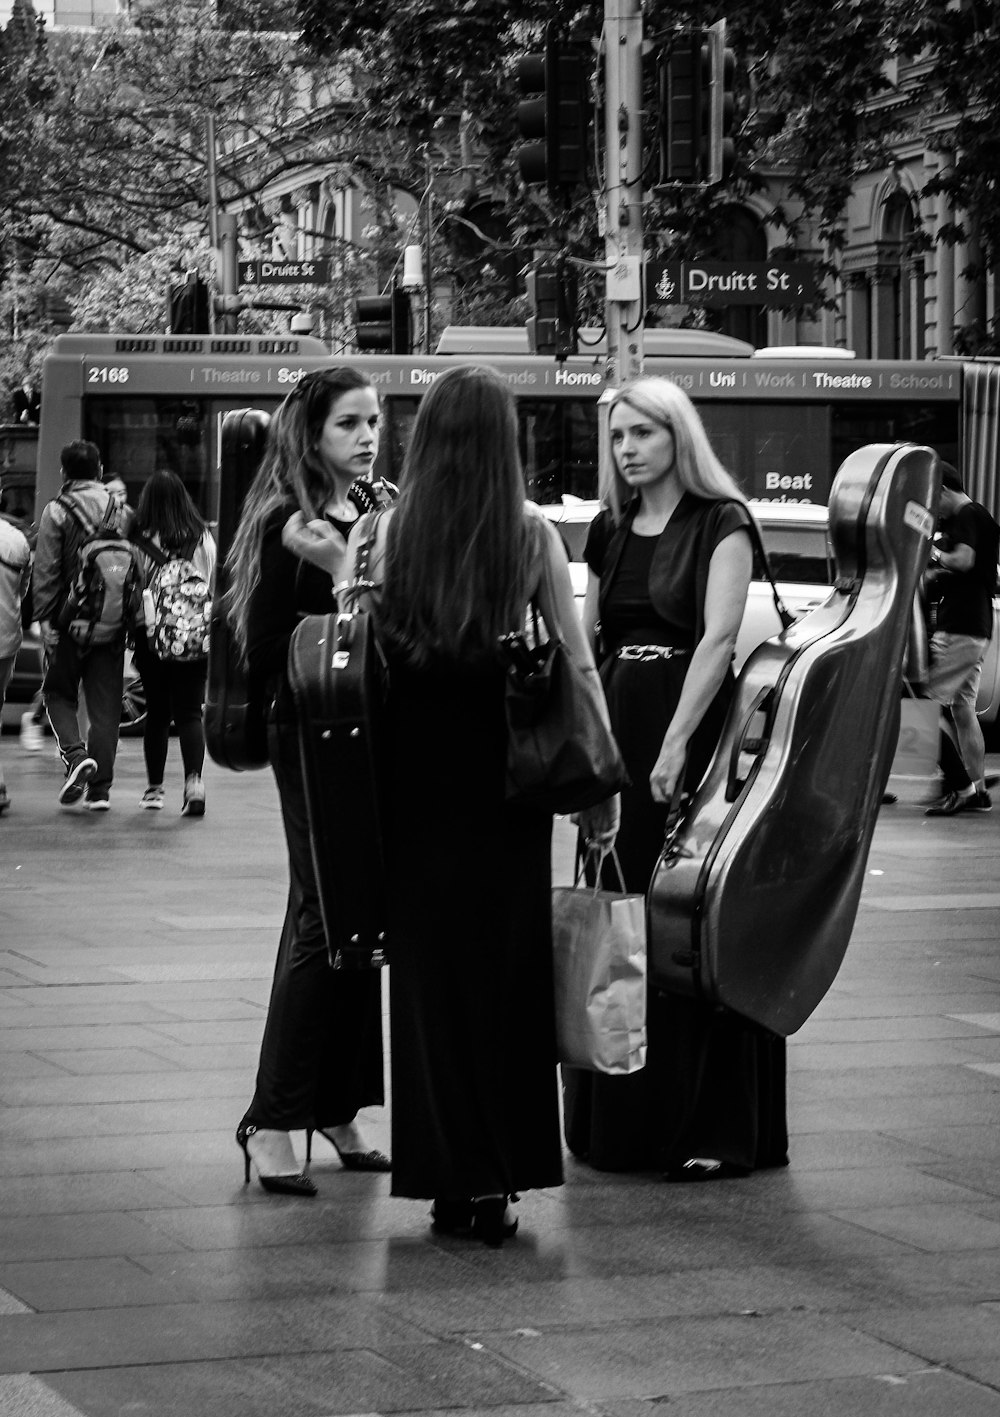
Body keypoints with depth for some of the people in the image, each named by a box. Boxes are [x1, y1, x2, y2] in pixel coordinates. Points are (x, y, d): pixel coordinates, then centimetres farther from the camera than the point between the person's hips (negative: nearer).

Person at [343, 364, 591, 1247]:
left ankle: (449, 1179, 10)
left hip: (414, 767, 1)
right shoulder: (532, 536, -3)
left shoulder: (388, 533, -2)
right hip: (504, 764, -1)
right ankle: (499, 1178, 8)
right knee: (507, 967, 7)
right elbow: (577, 662, -1)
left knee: (428, 968, 8)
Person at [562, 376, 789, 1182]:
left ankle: (716, 1130, -2)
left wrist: (677, 744, -24)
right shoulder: (610, 533, 14)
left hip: (691, 736, -6)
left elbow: (719, 637, -16)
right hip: (617, 737, 6)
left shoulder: (720, 522, -5)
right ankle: (618, 1122, 14)